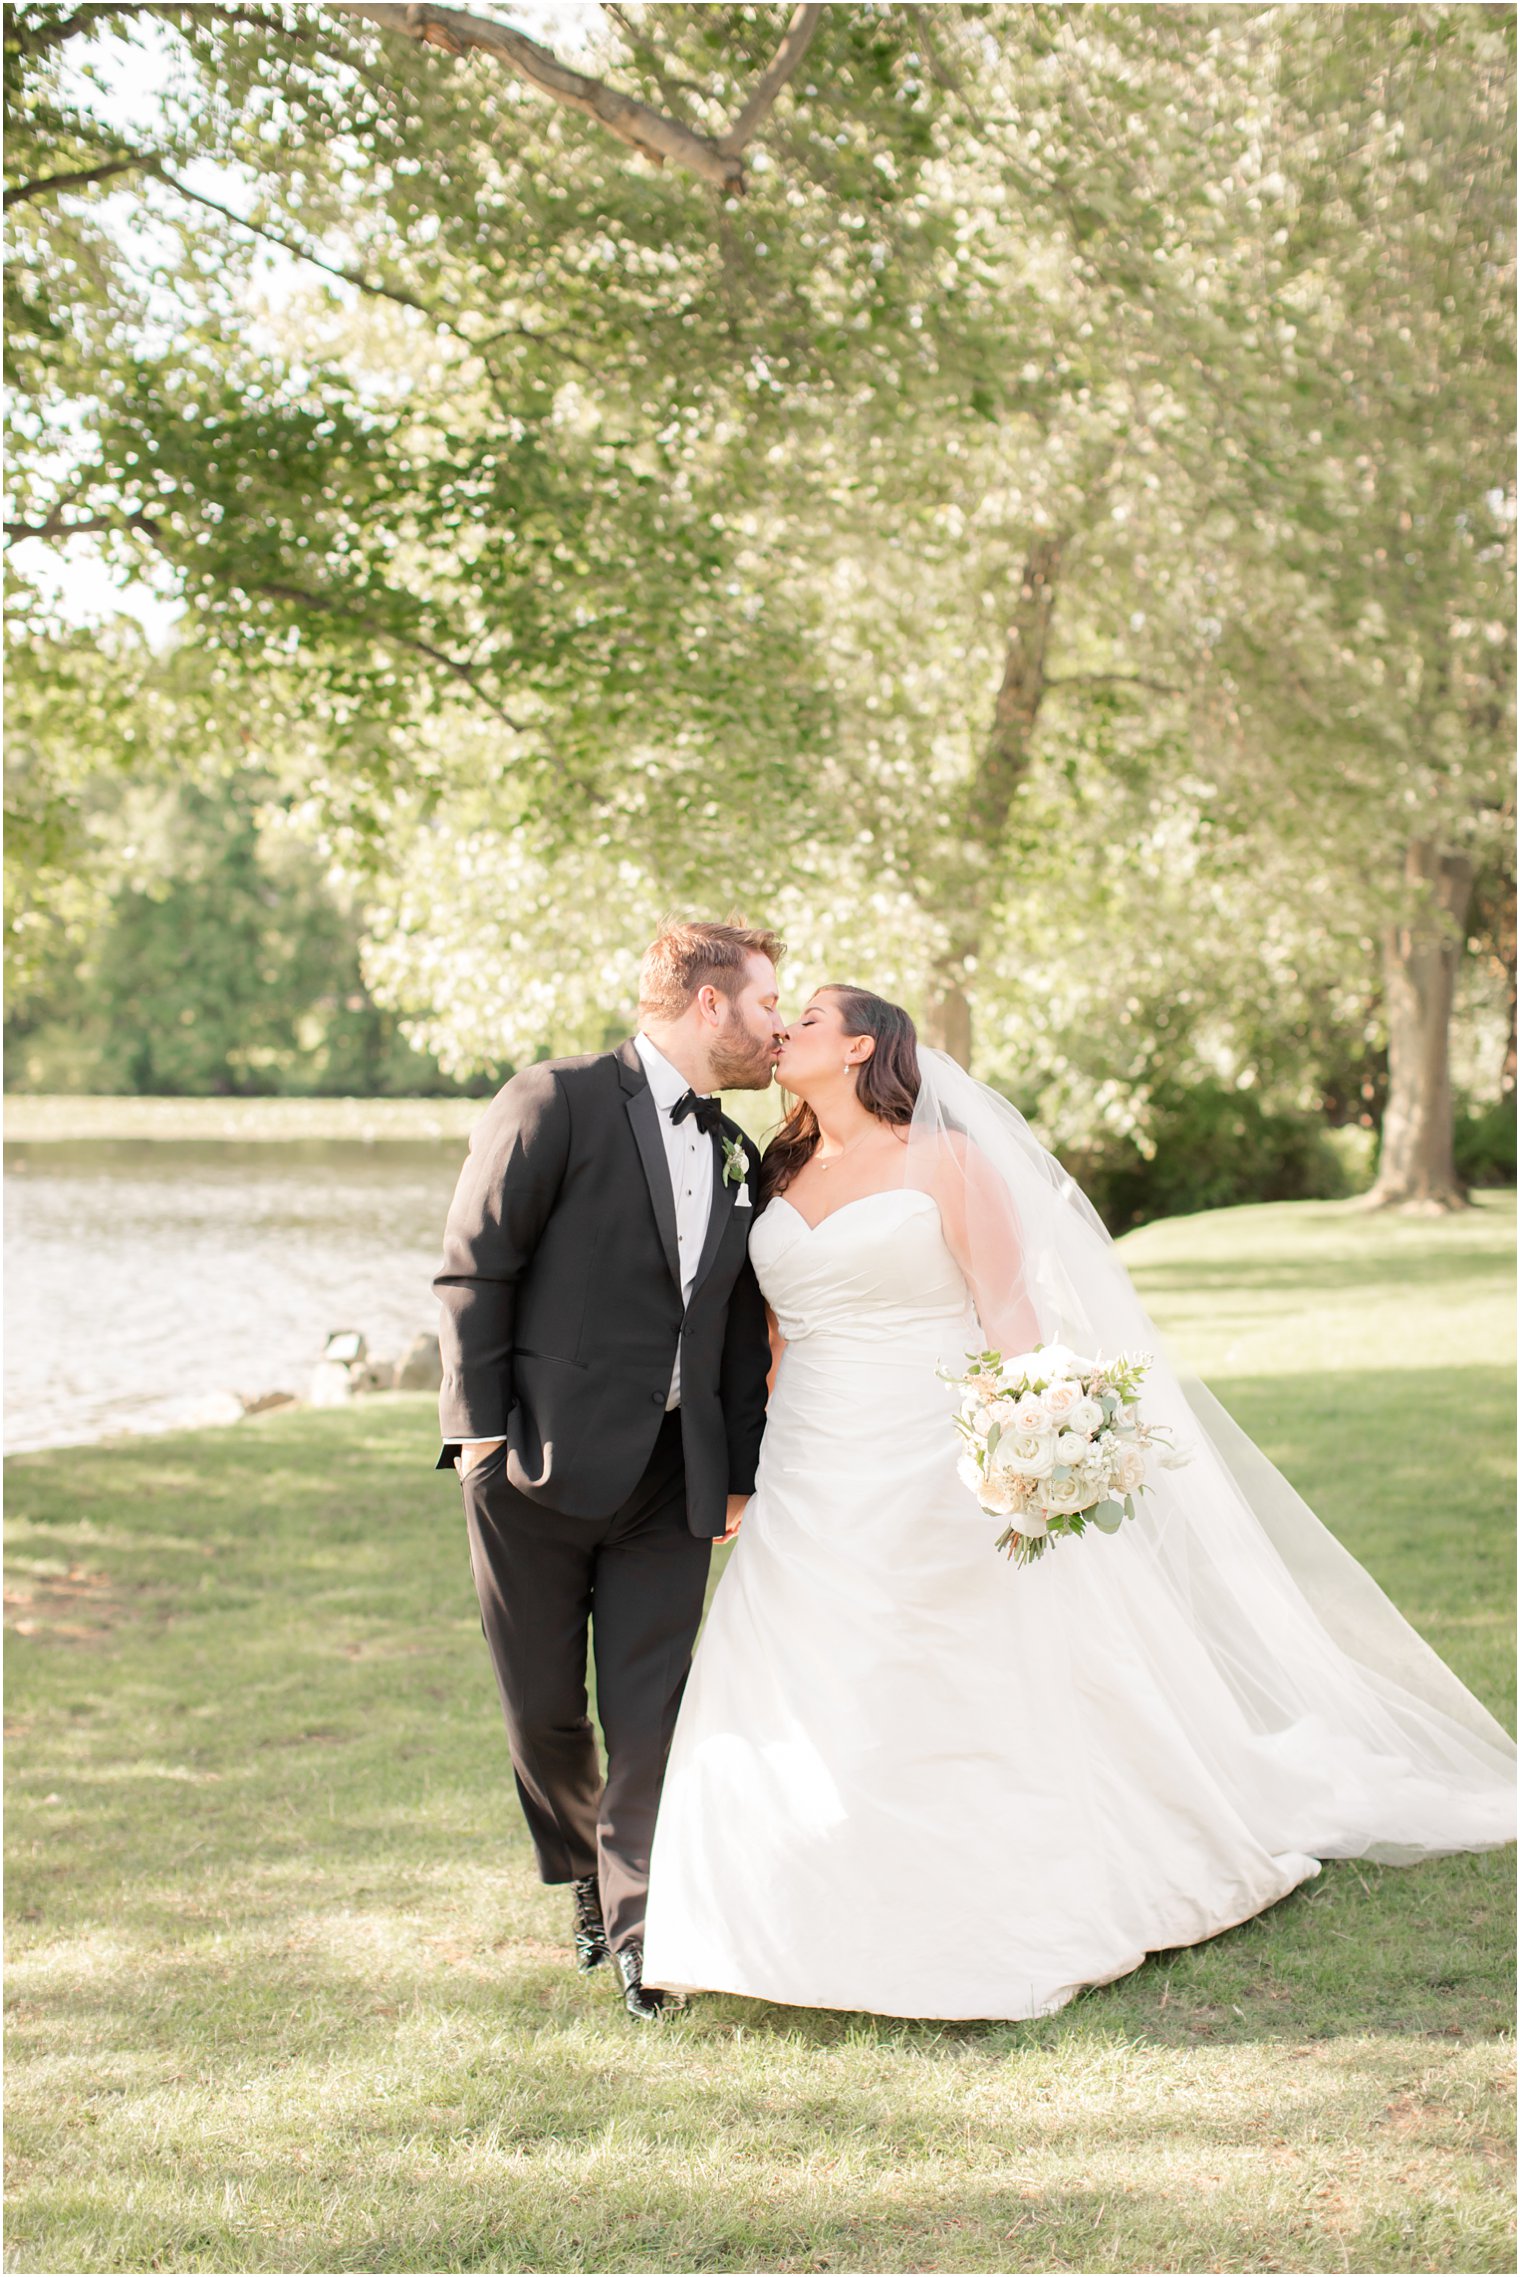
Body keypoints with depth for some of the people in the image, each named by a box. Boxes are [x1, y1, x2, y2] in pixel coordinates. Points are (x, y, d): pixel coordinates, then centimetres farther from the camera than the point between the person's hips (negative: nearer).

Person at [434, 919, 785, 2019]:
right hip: (541, 1470, -4)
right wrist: (482, 1431, -12)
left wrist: (740, 1473, 12)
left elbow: (743, 1331, 17)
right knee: (544, 1708, 8)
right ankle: (583, 1874, 32)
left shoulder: (736, 1156, 14)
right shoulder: (555, 1102, -7)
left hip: (672, 1479, 5)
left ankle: (639, 1930, 10)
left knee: (651, 1711, 1)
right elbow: (474, 1271, -8)